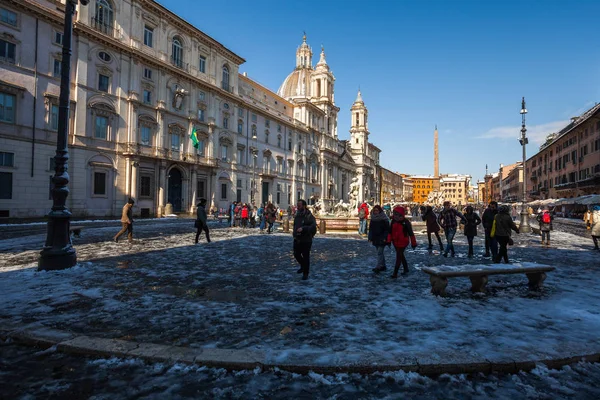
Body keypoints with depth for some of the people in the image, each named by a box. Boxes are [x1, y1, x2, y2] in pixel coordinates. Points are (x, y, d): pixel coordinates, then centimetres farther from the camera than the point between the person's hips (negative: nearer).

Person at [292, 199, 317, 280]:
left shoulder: (309, 216, -15)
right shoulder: (297, 215, 7)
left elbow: (313, 227, -26)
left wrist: (303, 229, -35)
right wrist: (294, 231, 12)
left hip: (306, 240, -7)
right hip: (297, 239, 7)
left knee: (306, 257, 2)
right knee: (296, 254, 14)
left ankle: (305, 274, 17)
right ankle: (303, 266, 41)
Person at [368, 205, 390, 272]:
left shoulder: (384, 219, -9)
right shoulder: (373, 219, 8)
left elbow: (387, 229, -10)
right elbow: (370, 229, 13)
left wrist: (385, 238, -17)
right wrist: (370, 238, 8)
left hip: (382, 239, -6)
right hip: (375, 238, 6)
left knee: (379, 252, -11)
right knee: (380, 252, 14)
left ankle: (379, 267, -12)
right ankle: (383, 266, 23)